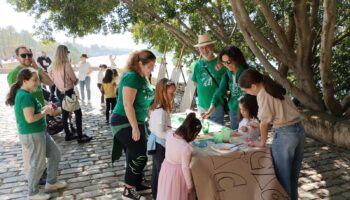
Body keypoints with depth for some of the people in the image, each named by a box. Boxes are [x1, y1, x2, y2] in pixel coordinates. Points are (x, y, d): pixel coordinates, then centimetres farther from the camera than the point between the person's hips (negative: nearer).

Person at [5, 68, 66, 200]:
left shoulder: (23, 93, 9)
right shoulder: (26, 96, -22)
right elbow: (30, 118, -28)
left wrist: (44, 108, 3)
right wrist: (45, 111, -14)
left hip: (39, 132, 10)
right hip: (32, 135, -10)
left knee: (55, 154, 19)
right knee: (38, 164, 6)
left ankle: (51, 183, 33)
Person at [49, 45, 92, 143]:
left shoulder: (54, 65, 1)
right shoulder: (66, 64, -19)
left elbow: (51, 76, 14)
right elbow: (74, 79, -12)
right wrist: (75, 81, 9)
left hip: (59, 91, 8)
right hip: (68, 91, -8)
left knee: (64, 113, 15)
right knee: (78, 113, -1)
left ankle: (68, 135, 24)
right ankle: (80, 136, -2)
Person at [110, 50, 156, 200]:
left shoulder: (143, 78, 9)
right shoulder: (132, 77, -19)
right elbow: (128, 104, -25)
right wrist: (135, 128, -24)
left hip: (136, 121, 9)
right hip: (125, 122, -9)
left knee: (136, 155, 14)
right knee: (139, 156, -5)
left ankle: (136, 184, 28)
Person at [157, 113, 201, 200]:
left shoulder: (169, 135, -15)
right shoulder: (186, 147, -32)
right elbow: (185, 168, -22)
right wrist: (189, 185, -10)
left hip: (166, 167, 6)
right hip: (177, 173, -6)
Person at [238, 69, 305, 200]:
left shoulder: (262, 94, -13)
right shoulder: (274, 88, 11)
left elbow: (264, 123, -9)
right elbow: (280, 113, 11)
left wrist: (262, 142, 4)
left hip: (285, 134, -9)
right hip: (298, 129, 9)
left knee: (282, 175, 9)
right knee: (293, 174, 21)